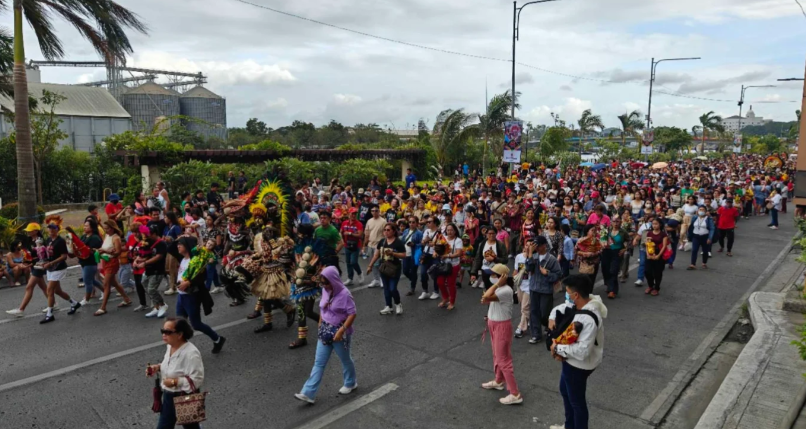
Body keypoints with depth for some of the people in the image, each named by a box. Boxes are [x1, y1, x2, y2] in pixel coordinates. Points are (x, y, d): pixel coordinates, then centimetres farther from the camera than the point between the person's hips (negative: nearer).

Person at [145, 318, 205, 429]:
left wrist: (175, 382, -27)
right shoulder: (170, 346, -2)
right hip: (169, 396, 8)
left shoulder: (191, 353, -29)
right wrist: (157, 368, -3)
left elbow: (197, 380, -27)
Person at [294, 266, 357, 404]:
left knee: (345, 360, 15)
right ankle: (308, 393, 7)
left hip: (339, 332, -6)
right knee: (319, 363, 6)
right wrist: (320, 324, 16)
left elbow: (352, 314, -21)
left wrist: (341, 330, -26)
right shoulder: (325, 291, -1)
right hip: (325, 331, 6)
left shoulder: (344, 294, -22)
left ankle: (351, 383, 39)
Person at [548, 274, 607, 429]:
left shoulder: (589, 319, -35)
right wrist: (552, 318, -9)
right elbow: (560, 308, 12)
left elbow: (582, 350, -38)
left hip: (579, 365, -10)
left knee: (576, 400, 12)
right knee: (565, 391, 29)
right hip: (571, 361, 10)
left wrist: (558, 347, -25)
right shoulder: (576, 304, -8)